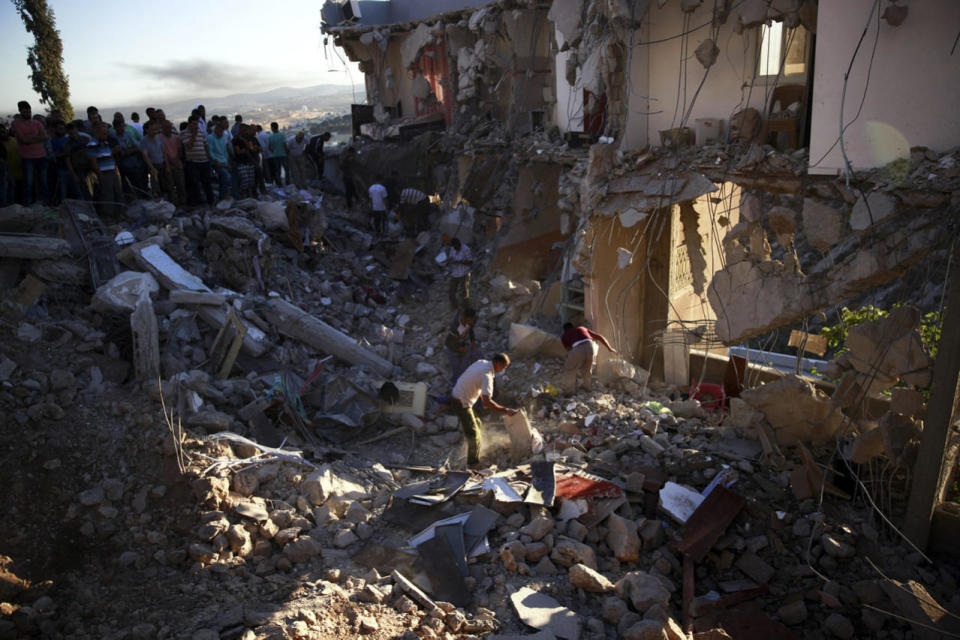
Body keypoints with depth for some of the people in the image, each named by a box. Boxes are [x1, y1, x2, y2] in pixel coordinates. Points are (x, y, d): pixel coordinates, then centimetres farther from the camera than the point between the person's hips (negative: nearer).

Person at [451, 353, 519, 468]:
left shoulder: (481, 362, 0)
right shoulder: (487, 376, -28)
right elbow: (487, 402, -35)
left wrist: (483, 401, 18)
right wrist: (506, 411, -30)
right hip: (462, 403, -10)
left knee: (477, 424, 23)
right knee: (473, 434, 2)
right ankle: (474, 463, 19)